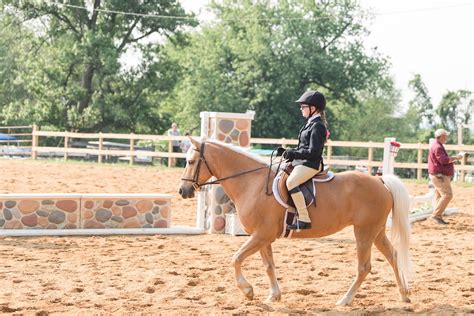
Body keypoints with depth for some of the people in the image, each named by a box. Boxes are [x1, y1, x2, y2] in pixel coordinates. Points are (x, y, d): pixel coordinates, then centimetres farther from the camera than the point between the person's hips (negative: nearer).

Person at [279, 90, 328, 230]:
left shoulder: (317, 126, -13)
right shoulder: (310, 123, 17)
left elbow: (313, 152, -20)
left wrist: (293, 153, -17)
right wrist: (291, 152, 8)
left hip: (311, 164, -11)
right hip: (302, 162, 11)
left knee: (291, 182, -32)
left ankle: (304, 219, -35)